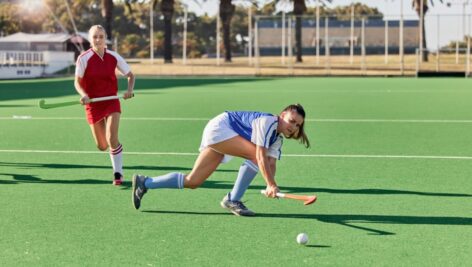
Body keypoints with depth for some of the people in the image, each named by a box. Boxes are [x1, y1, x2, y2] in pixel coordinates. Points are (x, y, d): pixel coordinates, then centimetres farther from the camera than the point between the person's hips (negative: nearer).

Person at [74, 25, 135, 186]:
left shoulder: (114, 57, -5)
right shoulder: (84, 58, -10)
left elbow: (130, 75, 6)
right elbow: (77, 82, -6)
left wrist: (129, 90, -14)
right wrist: (83, 95, -26)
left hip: (112, 101, 0)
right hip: (93, 104, 0)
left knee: (112, 139, -18)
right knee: (102, 146, 6)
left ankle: (118, 173, -2)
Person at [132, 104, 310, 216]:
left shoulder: (278, 138, 5)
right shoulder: (268, 122, -24)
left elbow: (270, 163, -4)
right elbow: (261, 157, -30)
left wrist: (271, 185, -22)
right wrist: (270, 184, -35)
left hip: (219, 134, 10)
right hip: (219, 128, -10)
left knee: (192, 182, 8)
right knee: (255, 154, -26)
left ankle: (144, 183, 19)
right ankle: (232, 200, -16)